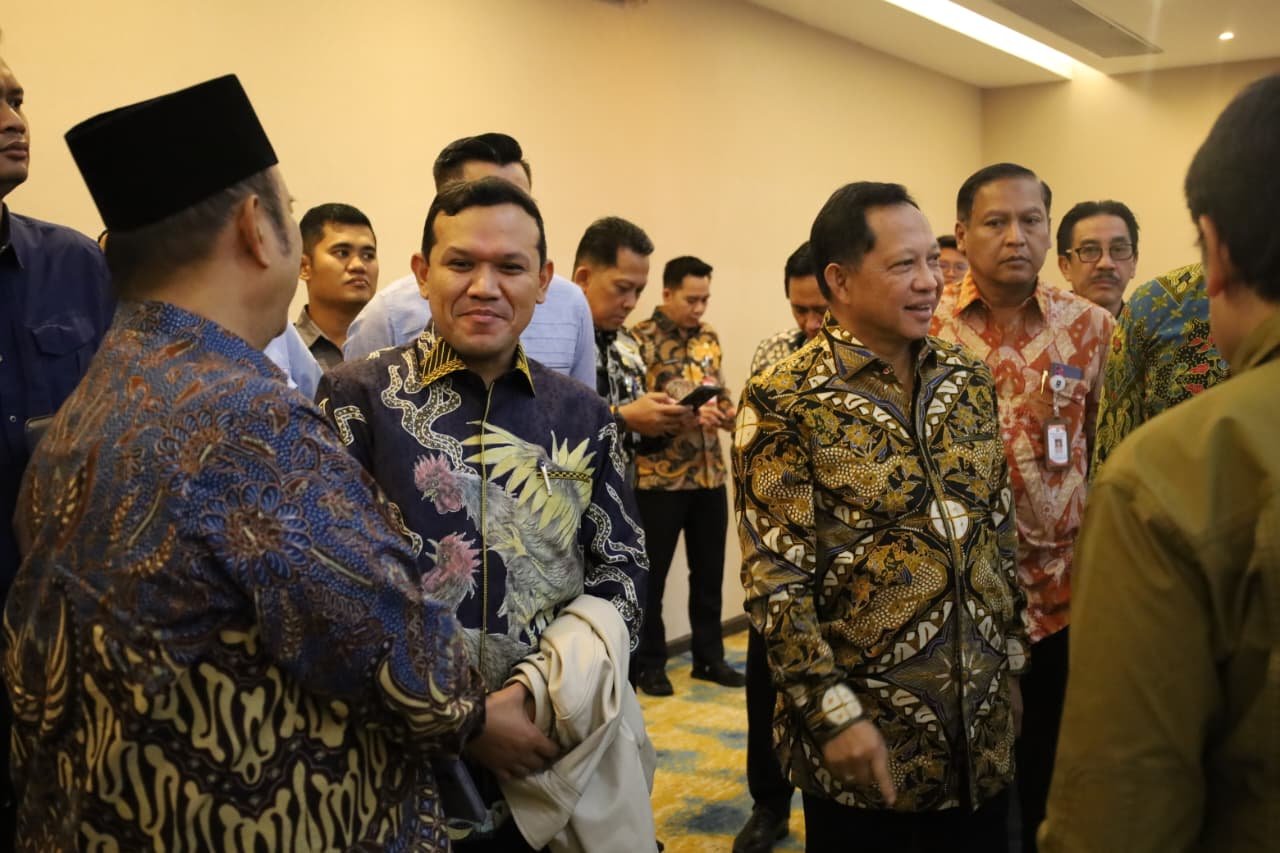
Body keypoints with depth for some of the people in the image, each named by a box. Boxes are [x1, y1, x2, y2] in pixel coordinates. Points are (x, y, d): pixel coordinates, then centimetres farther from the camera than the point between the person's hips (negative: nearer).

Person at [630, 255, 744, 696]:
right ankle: (649, 664, 17)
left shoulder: (708, 338, 11)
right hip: (659, 478, -6)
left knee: (709, 572, 14)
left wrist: (727, 413, -5)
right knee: (652, 575, 5)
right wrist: (687, 416, -25)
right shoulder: (640, 339, -9)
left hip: (710, 474, 6)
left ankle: (709, 656, 27)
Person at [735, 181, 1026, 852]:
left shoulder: (968, 381, 5)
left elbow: (1000, 532, 13)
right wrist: (833, 714, -16)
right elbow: (775, 579, -15)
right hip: (867, 731, -5)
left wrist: (1012, 657, 12)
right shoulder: (786, 403, -13)